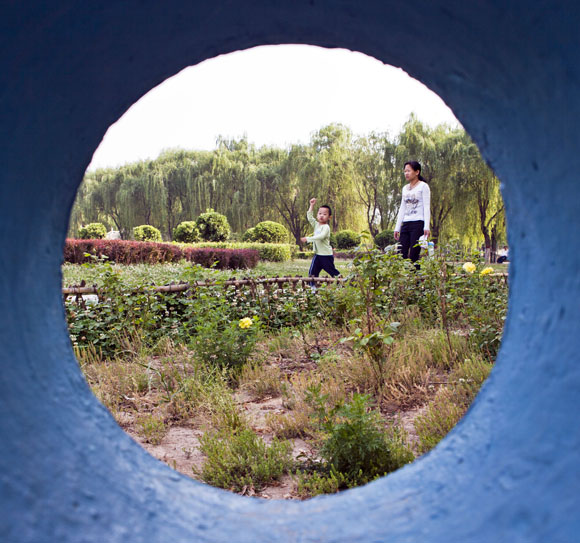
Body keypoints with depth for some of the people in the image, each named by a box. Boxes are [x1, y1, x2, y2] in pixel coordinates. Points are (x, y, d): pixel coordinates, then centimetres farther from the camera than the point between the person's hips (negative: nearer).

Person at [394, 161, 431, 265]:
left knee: (413, 256, -9)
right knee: (401, 254, -2)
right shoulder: (405, 188, 20)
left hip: (418, 223, -6)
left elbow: (427, 207, -5)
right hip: (405, 224, 6)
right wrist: (397, 228, 15)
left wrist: (426, 227, -15)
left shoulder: (423, 186, 1)